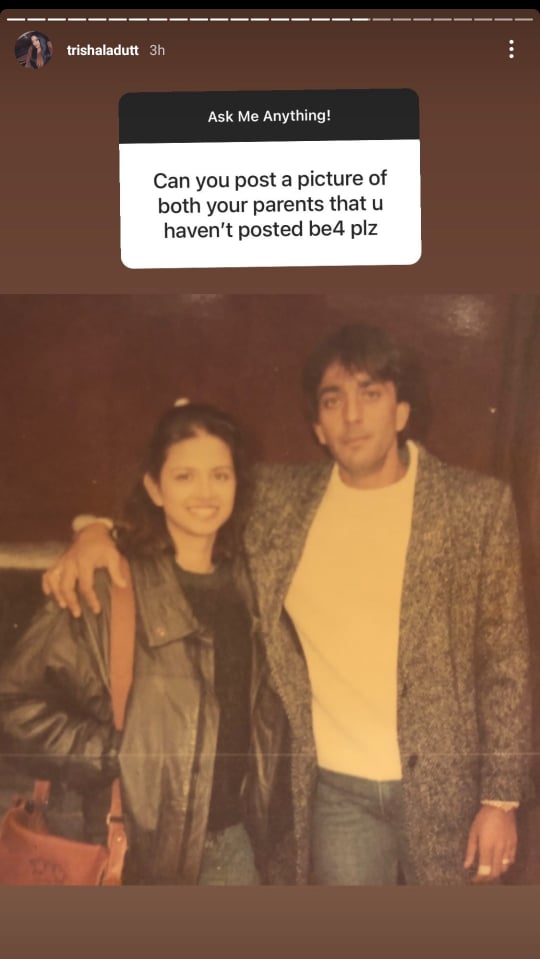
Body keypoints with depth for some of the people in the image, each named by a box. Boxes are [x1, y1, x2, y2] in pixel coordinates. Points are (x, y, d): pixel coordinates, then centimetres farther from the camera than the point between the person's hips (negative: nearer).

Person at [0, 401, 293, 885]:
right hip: (144, 844, -4)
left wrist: (263, 809, 7)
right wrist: (113, 755, -15)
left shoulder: (243, 580, 3)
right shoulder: (112, 587, -15)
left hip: (234, 834, 5)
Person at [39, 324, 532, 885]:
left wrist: (502, 797, -7)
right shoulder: (279, 501, -2)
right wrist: (99, 530, -10)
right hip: (338, 788, 2)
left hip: (447, 784, -1)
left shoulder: (477, 505, -8)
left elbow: (507, 661, -5)